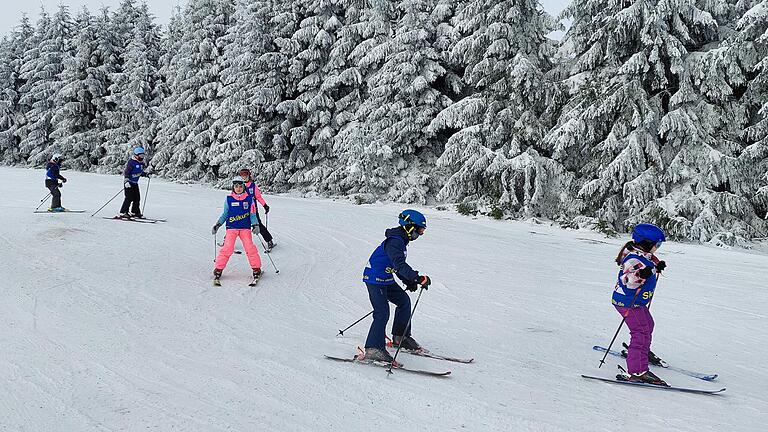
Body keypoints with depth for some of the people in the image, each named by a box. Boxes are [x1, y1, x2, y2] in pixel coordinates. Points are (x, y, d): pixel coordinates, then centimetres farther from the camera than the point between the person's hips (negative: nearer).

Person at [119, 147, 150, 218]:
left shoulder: (141, 163, 9)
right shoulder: (131, 162, -16)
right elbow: (126, 172, -21)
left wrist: (145, 174, 5)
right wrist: (126, 181, -31)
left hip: (135, 183, 9)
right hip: (129, 182, -9)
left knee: (137, 198, 9)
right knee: (129, 198, -14)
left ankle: (135, 212, 21)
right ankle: (123, 213, -11)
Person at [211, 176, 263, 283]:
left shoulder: (249, 198, 5)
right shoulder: (228, 199, 6)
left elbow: (252, 214, 7)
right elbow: (225, 214, 13)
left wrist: (255, 225, -7)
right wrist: (218, 224, 4)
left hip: (245, 227, 0)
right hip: (231, 227, 0)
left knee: (250, 248, -12)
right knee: (227, 248, -11)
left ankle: (256, 269, 1)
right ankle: (218, 269, -2)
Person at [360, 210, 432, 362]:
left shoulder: (401, 240, 11)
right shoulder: (394, 242, -22)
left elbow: (397, 265, 21)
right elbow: (400, 265, -36)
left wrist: (408, 281, 12)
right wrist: (417, 278, -43)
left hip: (386, 279, 10)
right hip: (375, 279, -10)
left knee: (404, 300, 14)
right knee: (382, 312, -16)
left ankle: (400, 337, 23)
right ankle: (374, 349, -17)